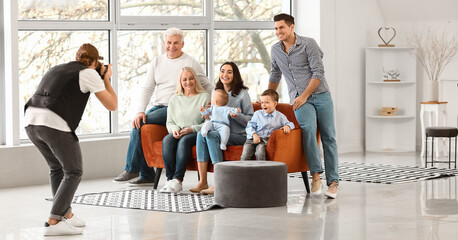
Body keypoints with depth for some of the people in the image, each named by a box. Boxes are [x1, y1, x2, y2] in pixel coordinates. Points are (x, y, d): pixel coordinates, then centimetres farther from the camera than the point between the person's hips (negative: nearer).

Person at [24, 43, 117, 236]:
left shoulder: (57, 69, 27)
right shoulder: (89, 74, 7)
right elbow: (112, 105, 7)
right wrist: (106, 79, 22)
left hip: (31, 120, 7)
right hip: (54, 124, -7)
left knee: (57, 168, 24)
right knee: (73, 172, 4)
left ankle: (66, 214, 26)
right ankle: (53, 222, -6)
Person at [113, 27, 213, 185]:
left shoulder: (190, 63, -1)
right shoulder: (157, 62, 13)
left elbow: (208, 87, 4)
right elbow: (147, 89, 6)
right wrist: (140, 111, -8)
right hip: (159, 107, 6)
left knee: (140, 124, -23)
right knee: (137, 125, -17)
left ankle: (131, 169, -13)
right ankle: (147, 175, -8)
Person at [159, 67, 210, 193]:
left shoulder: (205, 97, 5)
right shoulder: (175, 99, 19)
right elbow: (169, 122, 19)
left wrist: (192, 129, -16)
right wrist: (175, 129, -4)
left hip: (197, 134, -4)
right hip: (178, 133, 4)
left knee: (184, 140, -37)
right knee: (167, 140, -30)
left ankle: (178, 180, -43)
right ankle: (170, 179, -37)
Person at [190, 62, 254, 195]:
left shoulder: (242, 93, -1)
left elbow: (251, 120, -4)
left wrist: (237, 116, -23)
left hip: (239, 135, -5)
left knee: (212, 135, -32)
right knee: (201, 134, -25)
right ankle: (202, 181, -30)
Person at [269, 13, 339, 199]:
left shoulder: (308, 44, -5)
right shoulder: (275, 50, 10)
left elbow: (318, 73, -10)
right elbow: (275, 75, 27)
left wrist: (304, 96, -15)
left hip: (320, 95, -2)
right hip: (299, 99, 2)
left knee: (328, 137, -6)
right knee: (308, 128, -27)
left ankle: (333, 181, -2)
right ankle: (315, 174, -28)